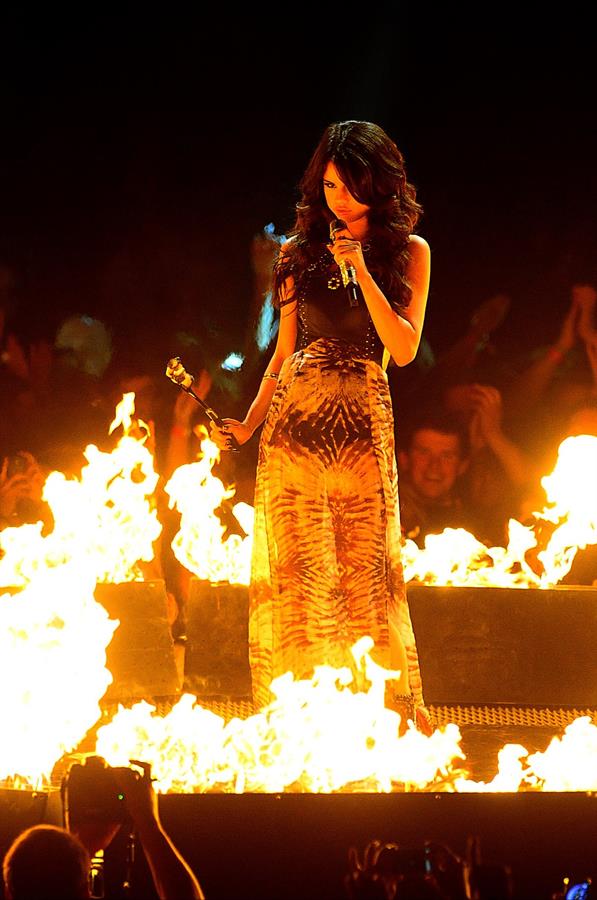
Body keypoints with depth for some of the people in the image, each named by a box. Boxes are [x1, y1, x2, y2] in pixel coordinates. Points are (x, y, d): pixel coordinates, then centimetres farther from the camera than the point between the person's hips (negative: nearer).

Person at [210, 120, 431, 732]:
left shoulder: (409, 251, 6)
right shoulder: (301, 251, 13)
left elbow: (404, 349, -4)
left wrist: (361, 270, -10)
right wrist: (249, 423, 9)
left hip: (363, 424, -3)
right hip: (292, 420, 3)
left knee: (366, 566, -7)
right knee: (294, 566, -1)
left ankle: (393, 705, -3)